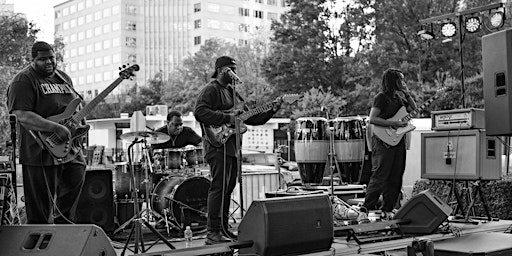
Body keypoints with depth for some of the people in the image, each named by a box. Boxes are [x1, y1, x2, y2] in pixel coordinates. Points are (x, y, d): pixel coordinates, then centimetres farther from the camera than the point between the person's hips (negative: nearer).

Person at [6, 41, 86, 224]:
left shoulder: (64, 78, 15)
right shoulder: (23, 81, -10)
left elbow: (75, 107, 27)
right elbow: (21, 115, -22)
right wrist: (56, 128, -28)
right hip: (42, 152, -7)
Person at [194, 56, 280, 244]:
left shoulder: (232, 92, 23)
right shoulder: (211, 89, -5)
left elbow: (250, 118, 23)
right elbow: (199, 112, -20)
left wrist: (271, 111, 11)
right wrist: (227, 118, -19)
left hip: (232, 146, 9)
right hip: (218, 145, -9)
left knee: (228, 188, 11)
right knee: (219, 188, -13)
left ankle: (223, 230, 17)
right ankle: (212, 233, -12)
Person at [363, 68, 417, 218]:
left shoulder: (399, 97, 15)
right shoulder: (381, 97, -9)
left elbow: (413, 108, 21)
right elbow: (372, 119, -17)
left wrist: (407, 93, 7)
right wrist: (393, 124, -19)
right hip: (384, 141, -8)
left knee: (395, 178, 7)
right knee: (380, 176, -9)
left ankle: (387, 209, 15)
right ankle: (368, 208, -2)